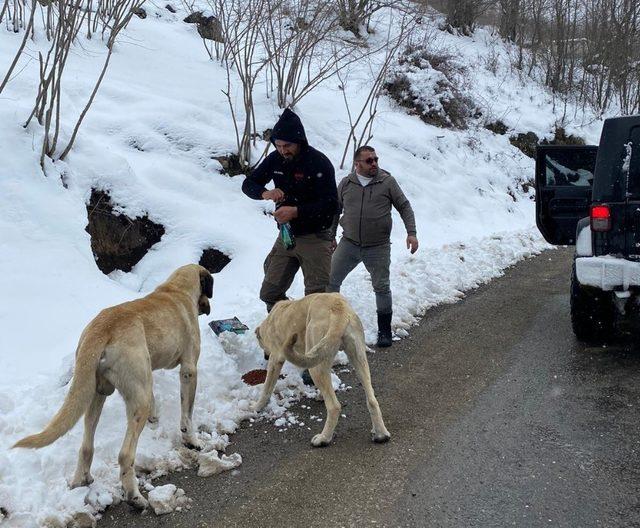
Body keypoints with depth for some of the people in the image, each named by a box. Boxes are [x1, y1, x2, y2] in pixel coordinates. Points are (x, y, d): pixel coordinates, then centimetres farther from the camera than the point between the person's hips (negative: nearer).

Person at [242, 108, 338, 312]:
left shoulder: (319, 163, -16)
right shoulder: (276, 159, 2)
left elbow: (330, 206, -20)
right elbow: (248, 184, 8)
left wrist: (296, 211, -29)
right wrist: (265, 193, -15)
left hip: (314, 238, -6)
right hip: (286, 236, 6)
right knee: (270, 294, 11)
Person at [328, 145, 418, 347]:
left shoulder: (387, 182, -2)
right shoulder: (346, 184, 4)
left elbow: (404, 207, 2)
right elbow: (335, 210, 15)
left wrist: (411, 233, -8)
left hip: (378, 247, -2)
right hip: (348, 243, 2)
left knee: (382, 287, 2)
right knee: (331, 280, 0)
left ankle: (384, 330, 16)